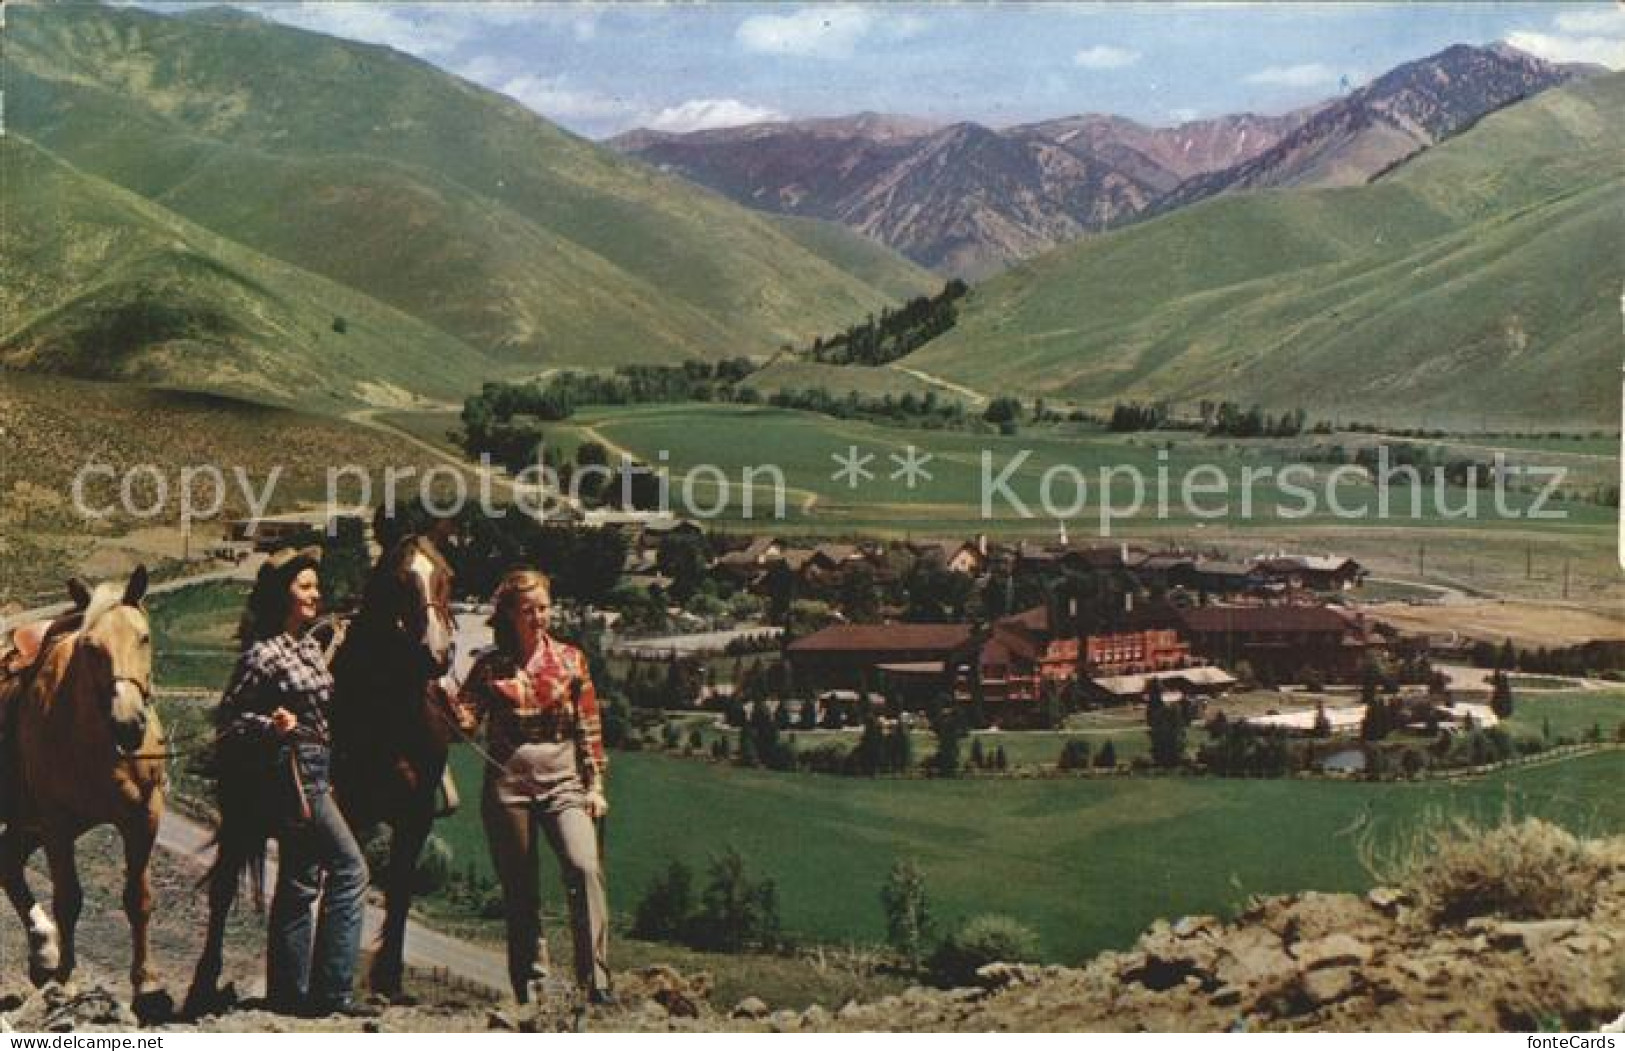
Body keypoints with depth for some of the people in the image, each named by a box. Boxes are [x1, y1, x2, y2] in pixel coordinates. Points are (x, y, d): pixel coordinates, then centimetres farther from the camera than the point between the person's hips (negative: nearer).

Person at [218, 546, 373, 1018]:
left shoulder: (311, 645, 12)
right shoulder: (263, 654, -14)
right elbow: (229, 719, -12)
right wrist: (271, 726, -27)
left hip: (314, 774, 9)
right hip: (294, 772, -9)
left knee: (301, 882, 12)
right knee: (350, 870, -6)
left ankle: (290, 992, 19)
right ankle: (331, 989, 0)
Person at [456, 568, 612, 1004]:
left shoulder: (570, 659, 6)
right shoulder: (490, 665, 5)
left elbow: (589, 727, 7)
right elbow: (465, 719, -2)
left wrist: (595, 785, 2)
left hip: (562, 777, 0)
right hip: (508, 779, 1)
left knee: (584, 867, -21)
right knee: (518, 888, 5)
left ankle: (597, 982, -20)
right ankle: (526, 989, 15)